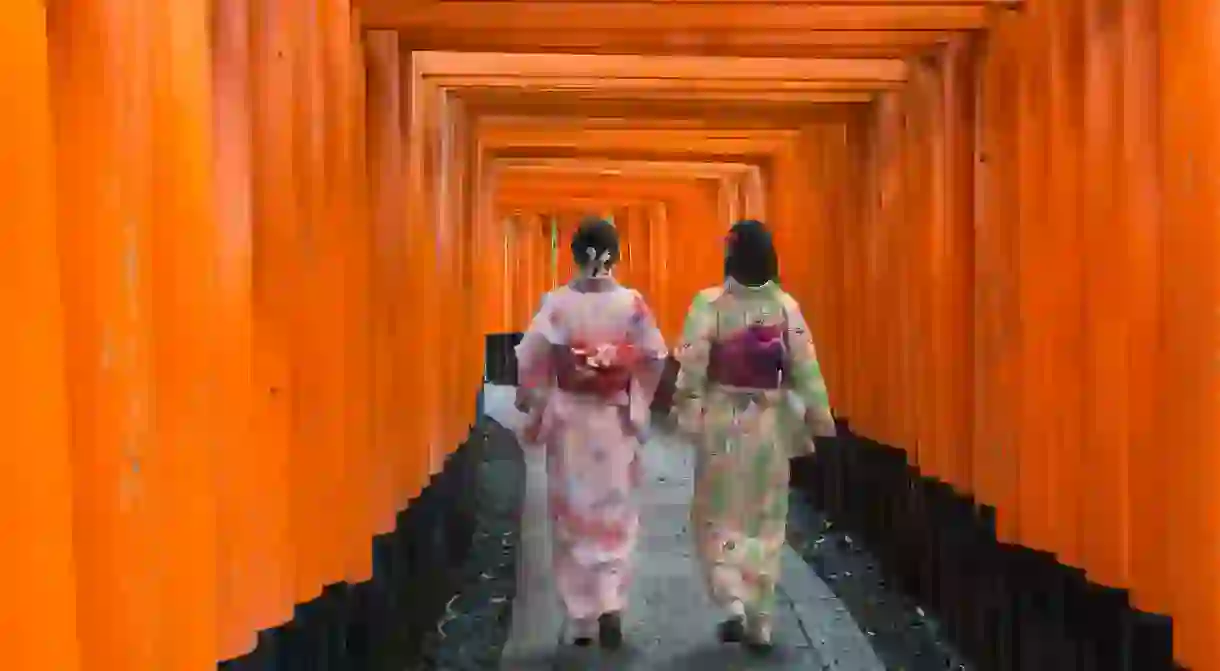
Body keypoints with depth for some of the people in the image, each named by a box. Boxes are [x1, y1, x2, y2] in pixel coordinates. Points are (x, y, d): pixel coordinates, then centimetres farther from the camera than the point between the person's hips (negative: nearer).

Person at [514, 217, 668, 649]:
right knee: (614, 515, 10)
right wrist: (638, 406, 8)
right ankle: (609, 604, -9)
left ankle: (581, 618, 15)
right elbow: (656, 358, -6)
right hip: (616, 421, 0)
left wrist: (535, 409, 6)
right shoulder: (632, 303, -7)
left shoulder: (556, 303, -8)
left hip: (568, 420, 0)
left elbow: (530, 360, -7)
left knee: (573, 514, 11)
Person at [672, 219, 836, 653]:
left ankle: (733, 604, -4)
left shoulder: (710, 304, -11)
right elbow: (804, 369, -4)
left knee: (718, 517, 13)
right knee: (766, 525, 13)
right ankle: (759, 624, 16)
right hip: (770, 426, 2)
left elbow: (692, 367, -13)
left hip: (723, 423, -2)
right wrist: (817, 419, 3)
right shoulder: (786, 306, -5)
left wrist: (684, 413, -3)